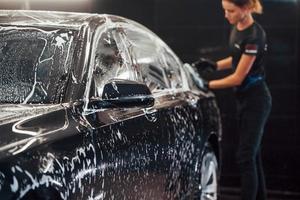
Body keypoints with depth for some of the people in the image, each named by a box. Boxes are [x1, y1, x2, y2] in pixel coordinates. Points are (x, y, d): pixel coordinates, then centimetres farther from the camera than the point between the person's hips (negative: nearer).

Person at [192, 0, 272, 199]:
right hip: (244, 98, 9)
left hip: (255, 100, -9)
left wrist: (207, 85, -13)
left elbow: (238, 77, -21)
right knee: (252, 154, 13)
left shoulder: (254, 35, -23)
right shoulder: (237, 28, 5)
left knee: (246, 156, -7)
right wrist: (214, 65, 4)